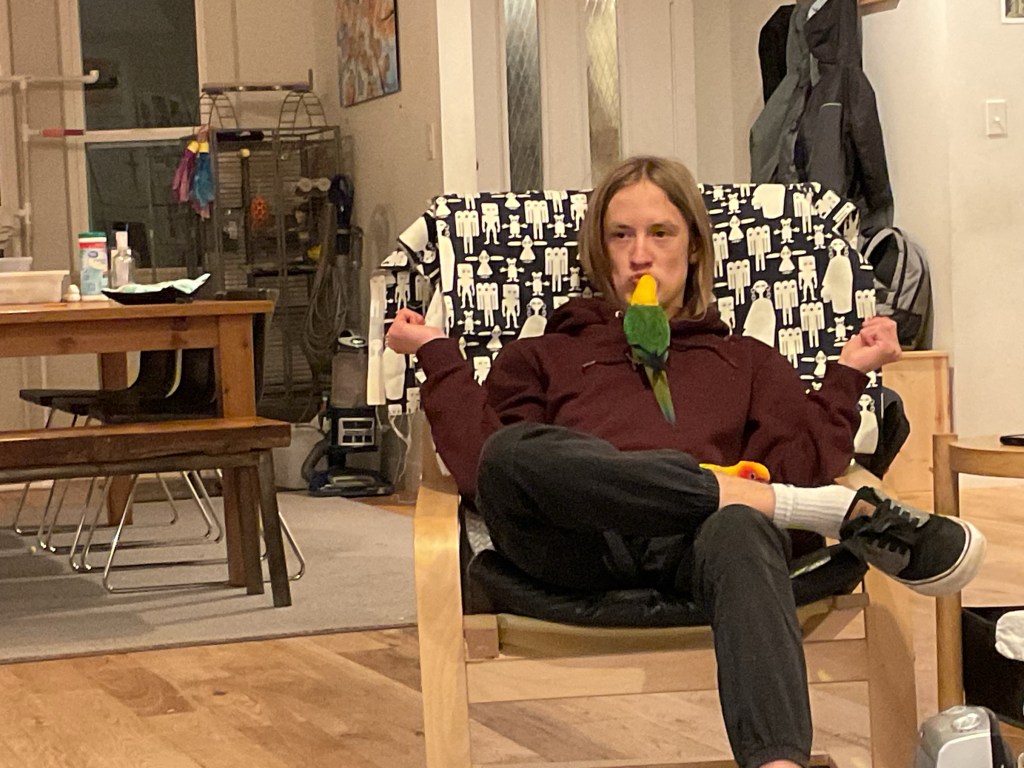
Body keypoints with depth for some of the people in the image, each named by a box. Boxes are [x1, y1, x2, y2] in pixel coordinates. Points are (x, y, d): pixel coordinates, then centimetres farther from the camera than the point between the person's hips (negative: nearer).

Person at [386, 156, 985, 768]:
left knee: (742, 531, -39)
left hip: (694, 540, 0)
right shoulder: (543, 357, 32)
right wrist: (438, 355, 13)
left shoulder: (746, 361, 34)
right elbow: (482, 461, 12)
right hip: (579, 542, 0)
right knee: (511, 453, -36)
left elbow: (798, 462, 15)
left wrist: (849, 373, 16)